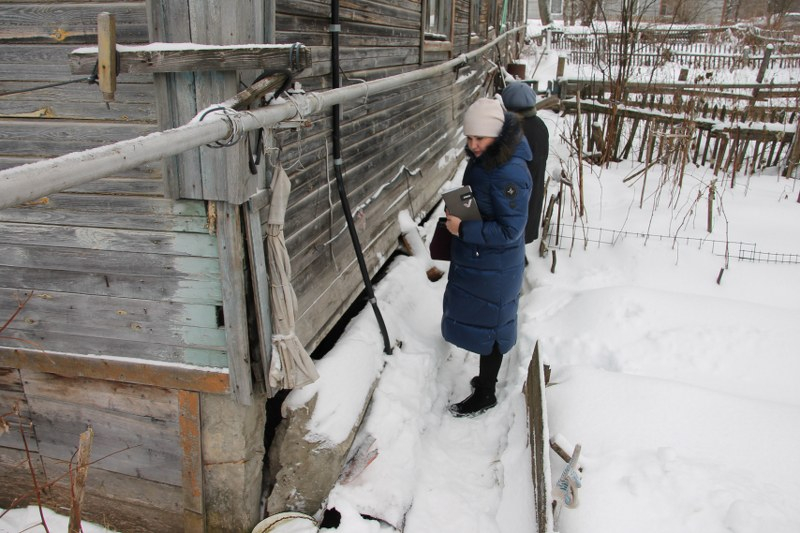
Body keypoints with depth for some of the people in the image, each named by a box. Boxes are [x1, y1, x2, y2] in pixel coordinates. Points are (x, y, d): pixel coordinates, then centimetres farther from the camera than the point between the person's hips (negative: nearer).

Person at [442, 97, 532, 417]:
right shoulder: (482, 159, 2)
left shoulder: (509, 173, -28)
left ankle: (485, 395, 28)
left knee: (488, 328, 8)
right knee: (481, 323, 23)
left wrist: (463, 229, -25)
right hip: (474, 261, 9)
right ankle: (487, 378, 45)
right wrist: (457, 217, 4)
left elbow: (509, 230, -27)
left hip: (494, 269, -9)